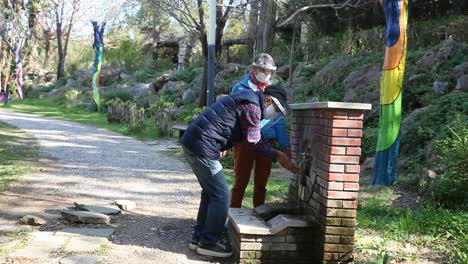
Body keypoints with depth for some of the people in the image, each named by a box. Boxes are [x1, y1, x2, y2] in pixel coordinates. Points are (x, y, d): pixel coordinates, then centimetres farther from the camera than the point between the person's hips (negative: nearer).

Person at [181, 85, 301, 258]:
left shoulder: (245, 98, 19)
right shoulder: (252, 106, -11)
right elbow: (254, 142, -10)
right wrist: (278, 156, -5)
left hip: (192, 141, 10)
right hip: (202, 147, -10)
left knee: (210, 192, 17)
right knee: (221, 194, -3)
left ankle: (199, 237, 24)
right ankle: (209, 243, 5)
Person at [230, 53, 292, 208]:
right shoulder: (240, 89, 1)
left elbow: (279, 121, 9)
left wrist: (284, 145, -1)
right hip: (244, 141, -3)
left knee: (261, 183, 10)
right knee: (241, 182, 2)